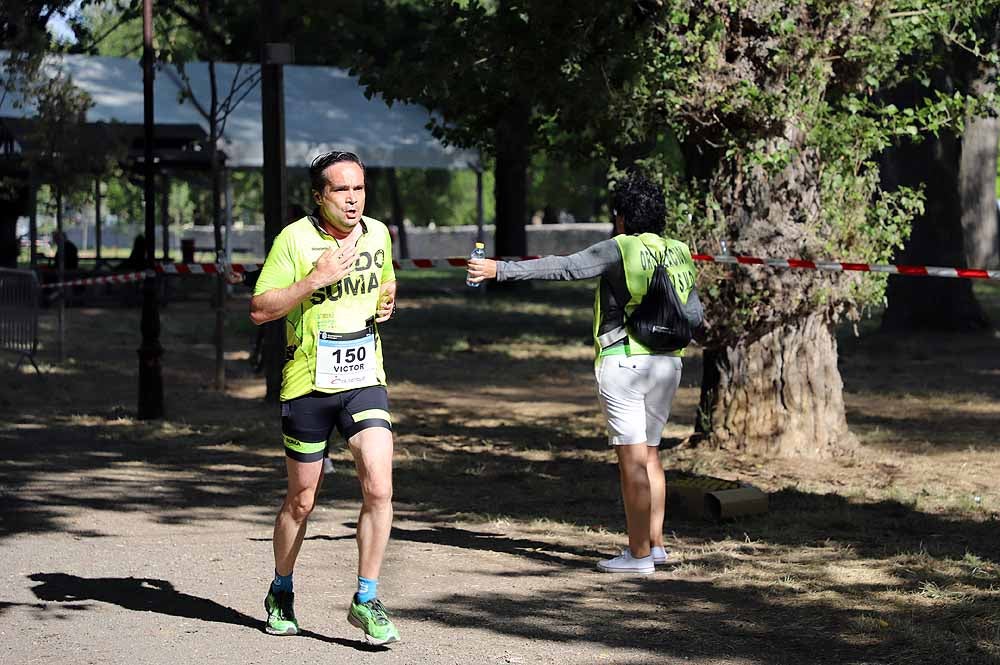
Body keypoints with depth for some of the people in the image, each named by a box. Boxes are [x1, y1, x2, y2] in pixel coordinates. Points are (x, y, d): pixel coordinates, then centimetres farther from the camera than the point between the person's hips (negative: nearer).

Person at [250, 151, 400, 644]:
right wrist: (316, 279, -22)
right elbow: (259, 310, -12)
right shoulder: (294, 239, -10)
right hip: (308, 385, -3)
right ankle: (281, 593, 32)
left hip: (364, 381, 3)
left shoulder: (377, 234, 6)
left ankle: (366, 601, -3)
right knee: (301, 501, 9)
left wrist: (387, 304, 3)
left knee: (379, 488, -15)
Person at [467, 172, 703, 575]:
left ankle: (638, 554, -6)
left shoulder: (619, 249, -8)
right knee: (650, 454, 16)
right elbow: (693, 317, 14)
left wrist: (500, 270, -12)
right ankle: (654, 543, 19)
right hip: (668, 361, 7)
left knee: (632, 460, -5)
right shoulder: (678, 255, 11)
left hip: (624, 359, -7)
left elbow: (561, 268, -13)